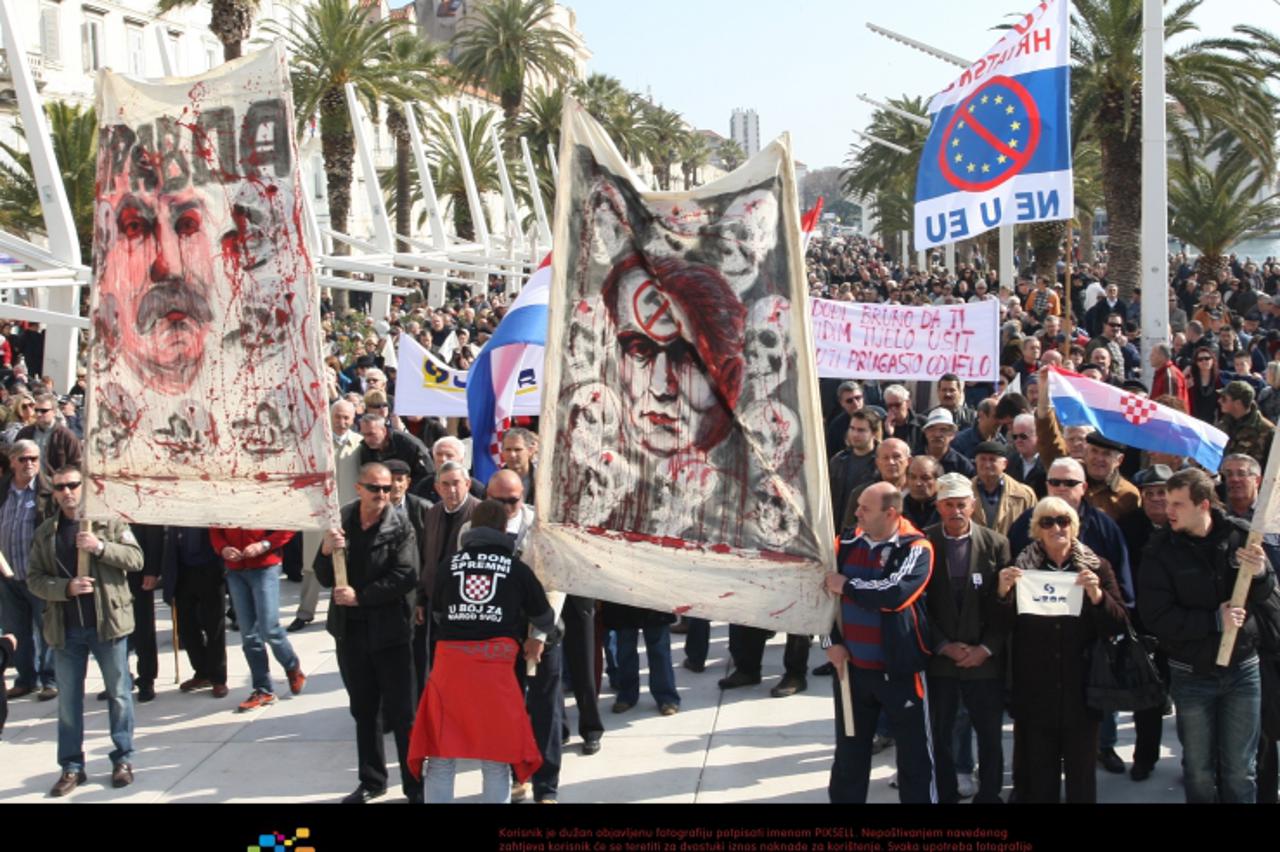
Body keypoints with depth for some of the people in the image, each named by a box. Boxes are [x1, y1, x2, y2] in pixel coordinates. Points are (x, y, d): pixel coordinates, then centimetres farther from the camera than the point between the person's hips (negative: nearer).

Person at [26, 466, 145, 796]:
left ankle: (123, 760, 17)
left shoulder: (109, 523, 1)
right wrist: (67, 587, -15)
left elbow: (136, 558, -6)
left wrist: (100, 547, -21)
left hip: (108, 622, -2)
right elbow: (34, 579, 3)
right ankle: (71, 767, 15)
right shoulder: (45, 533, 8)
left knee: (119, 694, 6)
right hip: (65, 629, 2)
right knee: (68, 700, 7)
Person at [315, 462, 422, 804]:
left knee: (401, 712, -1)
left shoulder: (400, 526, -9)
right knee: (364, 710, 15)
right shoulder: (340, 521, 2)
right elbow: (325, 580, 3)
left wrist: (360, 595, -18)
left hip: (389, 631, -4)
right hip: (350, 631, 4)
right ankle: (372, 781, 27)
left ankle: (415, 785, 7)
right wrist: (326, 551, -17)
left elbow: (406, 576, -18)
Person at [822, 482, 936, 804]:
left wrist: (847, 586, -18)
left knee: (914, 754, 6)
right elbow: (825, 592, 9)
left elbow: (896, 593, -28)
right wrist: (832, 641, 0)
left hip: (899, 669, -4)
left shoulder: (916, 548, -12)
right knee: (849, 752, 17)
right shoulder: (847, 542, 2)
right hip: (851, 666, 4)